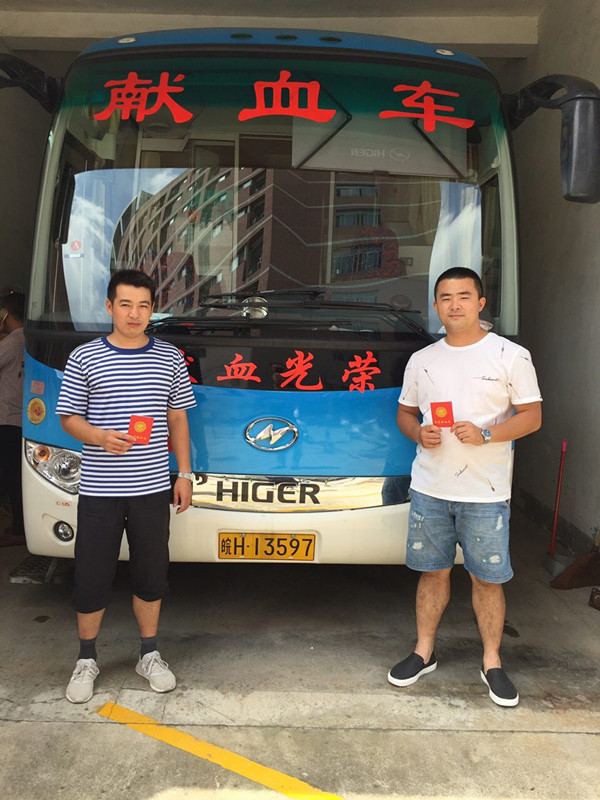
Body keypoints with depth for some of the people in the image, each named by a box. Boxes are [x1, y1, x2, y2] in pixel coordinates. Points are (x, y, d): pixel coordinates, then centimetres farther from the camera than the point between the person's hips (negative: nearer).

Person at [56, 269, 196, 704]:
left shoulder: (170, 358, 4)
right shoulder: (84, 358, -2)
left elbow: (178, 419, 9)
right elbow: (69, 418, 0)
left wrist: (184, 473, 6)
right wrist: (100, 437, -20)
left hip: (152, 488, 2)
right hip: (99, 490, -1)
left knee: (151, 574, 13)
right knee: (91, 577, 8)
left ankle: (150, 654, 32)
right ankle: (87, 660, 30)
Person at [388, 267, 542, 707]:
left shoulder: (511, 355, -2)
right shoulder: (421, 360, 10)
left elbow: (532, 416, -3)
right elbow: (405, 412, 17)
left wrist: (486, 434, -19)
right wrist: (417, 432, -6)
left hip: (486, 493, -3)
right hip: (430, 488, 3)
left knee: (488, 578, 5)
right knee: (433, 572, 13)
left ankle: (493, 662, 23)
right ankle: (424, 652, 28)